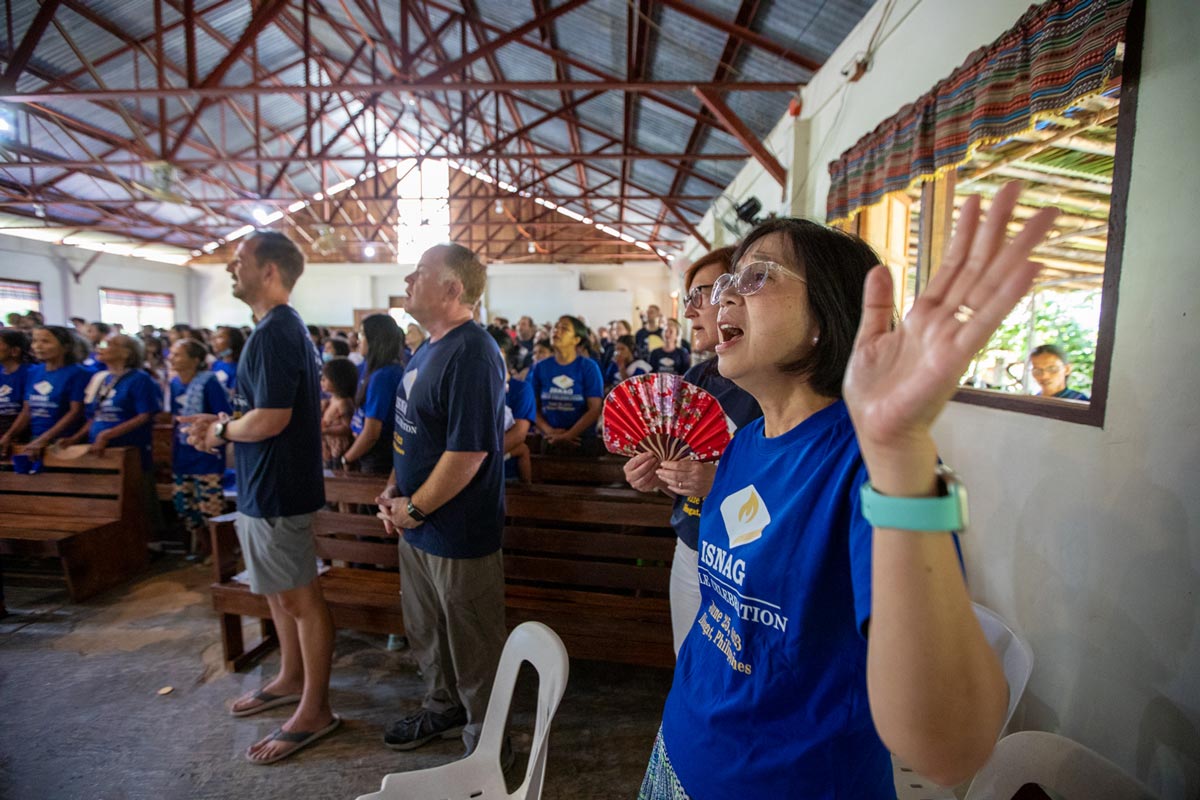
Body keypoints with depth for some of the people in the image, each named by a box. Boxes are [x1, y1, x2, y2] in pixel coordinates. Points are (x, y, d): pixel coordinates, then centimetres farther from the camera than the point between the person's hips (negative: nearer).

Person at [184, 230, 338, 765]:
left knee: (299, 597, 2)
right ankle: (291, 678, 40)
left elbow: (270, 419, -26)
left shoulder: (273, 333, -20)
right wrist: (223, 424, 10)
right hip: (269, 485, 10)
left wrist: (221, 431, -8)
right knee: (280, 591, 22)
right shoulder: (288, 327, 12)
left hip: (278, 489, -10)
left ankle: (315, 710, 18)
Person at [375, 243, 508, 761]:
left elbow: (469, 451, -26)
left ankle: (485, 741, 34)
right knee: (425, 631, 26)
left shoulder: (471, 354, -22)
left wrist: (414, 508, -15)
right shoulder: (429, 348, 10)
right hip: (417, 526, 9)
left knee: (472, 644, 11)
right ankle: (443, 708, 49)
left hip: (459, 531, -9)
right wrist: (395, 490, 7)